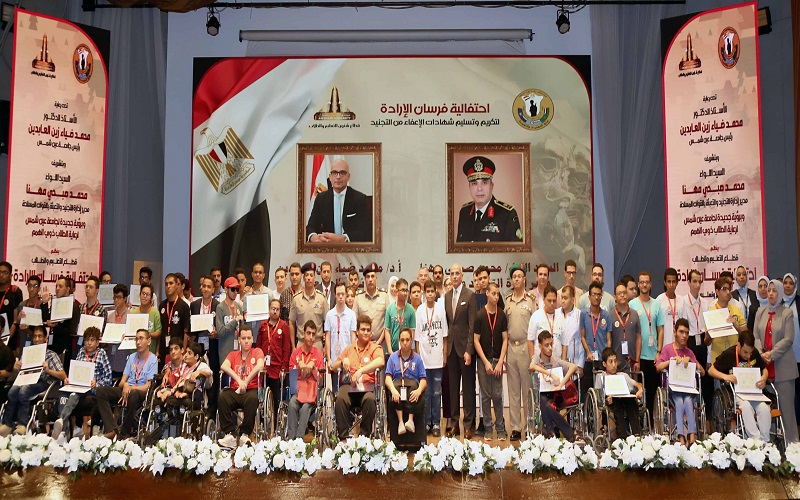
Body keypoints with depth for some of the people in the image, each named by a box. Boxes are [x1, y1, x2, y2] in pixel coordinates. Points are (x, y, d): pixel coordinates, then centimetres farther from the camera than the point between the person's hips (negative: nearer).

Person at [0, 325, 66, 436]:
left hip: (43, 382, -3)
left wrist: (48, 370, -13)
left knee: (23, 391, -34)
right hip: (27, 380, 3)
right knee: (13, 390, -30)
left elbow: (63, 376, 3)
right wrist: (15, 368, 2)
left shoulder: (51, 355, 12)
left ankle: (22, 425, -30)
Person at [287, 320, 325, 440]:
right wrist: (299, 365, -6)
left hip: (311, 389, -1)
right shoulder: (296, 352, 10)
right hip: (297, 387, 1)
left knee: (305, 407, -31)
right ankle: (291, 437, -28)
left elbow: (320, 378, 5)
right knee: (292, 404, -30)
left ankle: (299, 438, -27)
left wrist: (312, 366, -11)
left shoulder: (318, 354, 7)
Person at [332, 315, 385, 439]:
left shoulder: (375, 348, 11)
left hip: (368, 385, -2)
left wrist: (361, 370, -24)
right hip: (349, 384, 2)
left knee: (369, 399, -36)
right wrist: (343, 361, 0)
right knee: (340, 399, -31)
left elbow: (381, 362, -13)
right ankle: (343, 436, -19)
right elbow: (334, 368, 23)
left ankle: (365, 436, -16)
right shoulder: (349, 349, 23)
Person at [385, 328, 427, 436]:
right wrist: (393, 389, -21)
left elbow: (423, 379, 3)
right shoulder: (393, 357, 14)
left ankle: (410, 420, -40)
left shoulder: (417, 358, 13)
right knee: (396, 384, -36)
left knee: (413, 384, -36)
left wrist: (419, 390, -20)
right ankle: (400, 422, -42)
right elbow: (388, 377, 2)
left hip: (412, 383, 0)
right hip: (397, 383, 0)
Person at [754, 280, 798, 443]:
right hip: (764, 365, 3)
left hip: (782, 366, -3)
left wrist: (771, 354, -13)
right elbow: (755, 336, 9)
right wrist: (761, 354, -7)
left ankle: (790, 440, 8)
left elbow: (788, 339, -6)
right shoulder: (760, 312, 11)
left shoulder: (787, 313, -1)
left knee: (786, 404, -1)